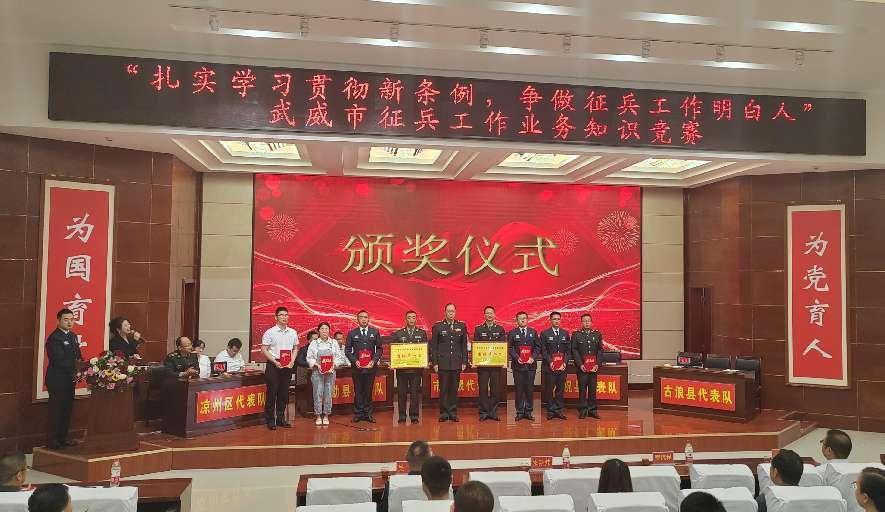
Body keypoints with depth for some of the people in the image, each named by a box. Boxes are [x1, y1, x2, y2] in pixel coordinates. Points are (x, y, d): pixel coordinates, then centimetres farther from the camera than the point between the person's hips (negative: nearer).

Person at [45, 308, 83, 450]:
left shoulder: (73, 336, 13)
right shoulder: (54, 338, -14)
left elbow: (78, 355, 18)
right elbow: (58, 360, -21)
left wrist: (80, 362, -2)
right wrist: (76, 364, -21)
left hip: (70, 379, 9)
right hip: (57, 380, -9)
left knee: (67, 410, 14)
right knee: (56, 411, -2)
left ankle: (63, 438, 23)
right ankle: (53, 441, 7)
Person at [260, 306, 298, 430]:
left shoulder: (293, 332, 8)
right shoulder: (270, 332, -5)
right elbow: (264, 349, -6)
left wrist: (292, 361, 1)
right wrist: (275, 362, -14)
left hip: (287, 366, 4)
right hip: (273, 365, -4)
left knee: (284, 393, 9)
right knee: (272, 392, -2)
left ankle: (281, 419, 20)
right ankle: (270, 420, 6)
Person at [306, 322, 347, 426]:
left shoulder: (334, 343, 8)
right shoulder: (313, 343, 5)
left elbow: (339, 357, 6)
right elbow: (309, 358, 2)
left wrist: (333, 365, -10)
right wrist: (317, 365, -13)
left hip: (330, 372, 1)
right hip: (317, 372, -1)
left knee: (328, 394, 1)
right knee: (318, 394, -3)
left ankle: (326, 416, 12)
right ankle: (318, 416, 7)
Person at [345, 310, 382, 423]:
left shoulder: (375, 332, 8)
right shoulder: (352, 333, 6)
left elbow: (379, 349, 8)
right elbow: (347, 350, 5)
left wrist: (374, 361, -6)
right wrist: (355, 361, -9)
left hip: (371, 367, 1)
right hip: (357, 367, 0)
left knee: (368, 391, 4)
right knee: (358, 391, 3)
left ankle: (368, 413, 12)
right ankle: (358, 414, 11)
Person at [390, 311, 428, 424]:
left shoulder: (422, 333, 8)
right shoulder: (398, 334, 8)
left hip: (417, 367, 0)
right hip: (401, 368, 0)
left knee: (415, 392, 1)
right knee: (401, 392, 3)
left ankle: (414, 416, 9)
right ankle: (402, 416, 11)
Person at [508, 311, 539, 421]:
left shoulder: (533, 332, 11)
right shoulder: (512, 333, 6)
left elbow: (537, 347, 9)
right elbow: (510, 348, 2)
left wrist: (533, 357, -6)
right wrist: (517, 358, -11)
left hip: (530, 365, 2)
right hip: (518, 365, -1)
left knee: (530, 389, 3)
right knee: (519, 390, 1)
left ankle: (528, 412, 11)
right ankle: (520, 412, 8)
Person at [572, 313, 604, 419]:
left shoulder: (597, 334, 10)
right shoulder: (576, 334, 3)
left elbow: (600, 350, 8)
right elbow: (574, 351, -1)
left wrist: (597, 364, -3)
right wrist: (580, 364, -10)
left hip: (593, 367, 2)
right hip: (581, 367, -2)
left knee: (593, 389, 4)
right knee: (582, 389, 0)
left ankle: (592, 410, 12)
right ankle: (582, 410, 7)